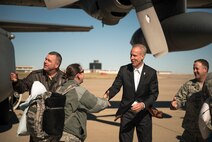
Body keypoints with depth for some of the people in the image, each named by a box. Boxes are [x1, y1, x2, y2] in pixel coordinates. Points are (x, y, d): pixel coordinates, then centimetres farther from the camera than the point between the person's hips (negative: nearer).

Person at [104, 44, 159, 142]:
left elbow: (154, 93, -5)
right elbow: (116, 86, -4)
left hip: (143, 113, 0)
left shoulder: (151, 73, -5)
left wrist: (143, 104, -22)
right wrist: (108, 95, -25)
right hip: (127, 112, 1)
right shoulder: (124, 69, -3)